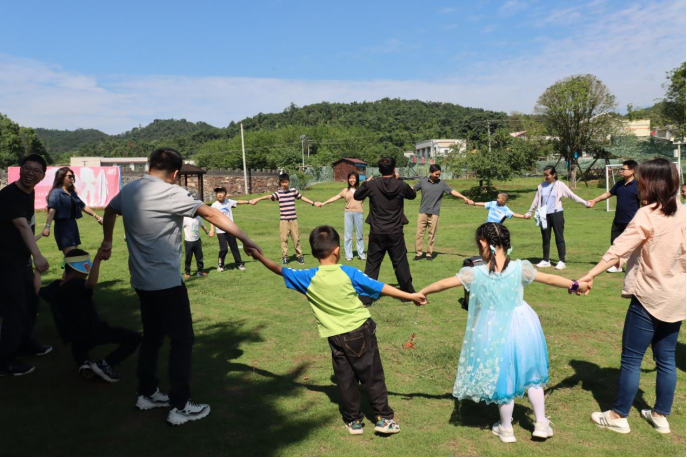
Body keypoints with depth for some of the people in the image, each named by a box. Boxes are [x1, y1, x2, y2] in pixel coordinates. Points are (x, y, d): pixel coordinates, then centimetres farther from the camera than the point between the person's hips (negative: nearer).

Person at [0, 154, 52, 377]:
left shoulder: (30, 192, 5)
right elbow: (22, 226, -36)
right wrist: (37, 255, -48)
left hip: (22, 259, 9)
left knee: (31, 302, 20)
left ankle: (24, 343, 40)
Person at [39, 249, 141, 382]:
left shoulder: (54, 287, 2)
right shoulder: (77, 284, -21)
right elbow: (92, 283, -47)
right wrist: (97, 260, -45)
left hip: (76, 337, 7)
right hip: (95, 332, -7)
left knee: (79, 347, 43)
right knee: (134, 338, 0)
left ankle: (83, 363, 8)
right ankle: (105, 364, -11)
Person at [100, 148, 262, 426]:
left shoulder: (128, 191, 7)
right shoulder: (171, 193, -16)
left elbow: (110, 210, 26)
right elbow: (212, 215, -18)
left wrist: (108, 241, 43)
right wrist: (245, 239, -16)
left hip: (142, 280, 8)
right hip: (166, 282, -8)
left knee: (152, 336, 20)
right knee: (182, 340, 1)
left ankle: (147, 393, 32)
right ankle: (180, 407, 5)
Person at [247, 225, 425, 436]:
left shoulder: (308, 278, -9)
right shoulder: (349, 272, -11)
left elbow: (280, 270, 2)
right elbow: (381, 288, -7)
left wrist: (259, 256, 16)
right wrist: (411, 296, 0)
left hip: (337, 338, 1)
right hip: (362, 331, -1)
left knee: (346, 380, 14)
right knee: (372, 377, 10)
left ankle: (354, 421, 25)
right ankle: (384, 418, 17)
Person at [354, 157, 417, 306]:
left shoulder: (371, 185, -8)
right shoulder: (401, 186, -5)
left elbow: (356, 196, 9)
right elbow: (413, 195, 17)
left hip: (377, 234, 0)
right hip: (395, 234, 0)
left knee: (372, 266, 7)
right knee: (401, 265, 12)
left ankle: (366, 298, 8)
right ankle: (409, 294, 26)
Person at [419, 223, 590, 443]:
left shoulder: (475, 273, -14)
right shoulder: (520, 268, -11)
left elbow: (444, 283, -4)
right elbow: (550, 279, 0)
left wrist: (422, 292, 11)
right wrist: (575, 285, 17)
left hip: (494, 333, -1)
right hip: (521, 327, 2)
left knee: (503, 379, 15)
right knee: (531, 375, 22)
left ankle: (506, 428, 31)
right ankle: (541, 424, 32)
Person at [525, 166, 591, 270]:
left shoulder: (560, 185, -4)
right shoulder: (541, 186, 7)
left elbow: (572, 195, -8)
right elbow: (536, 200, 16)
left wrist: (585, 203, -15)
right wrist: (529, 212, 21)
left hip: (556, 214, -4)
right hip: (545, 215, 4)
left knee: (559, 238, 0)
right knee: (545, 238, 10)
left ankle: (562, 261, 6)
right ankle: (546, 260, 20)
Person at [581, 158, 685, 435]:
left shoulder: (647, 215, -17)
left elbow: (619, 249, -25)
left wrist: (590, 275, -27)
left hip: (650, 297, -7)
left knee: (631, 359, 3)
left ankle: (619, 416, 14)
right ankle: (661, 415, 26)